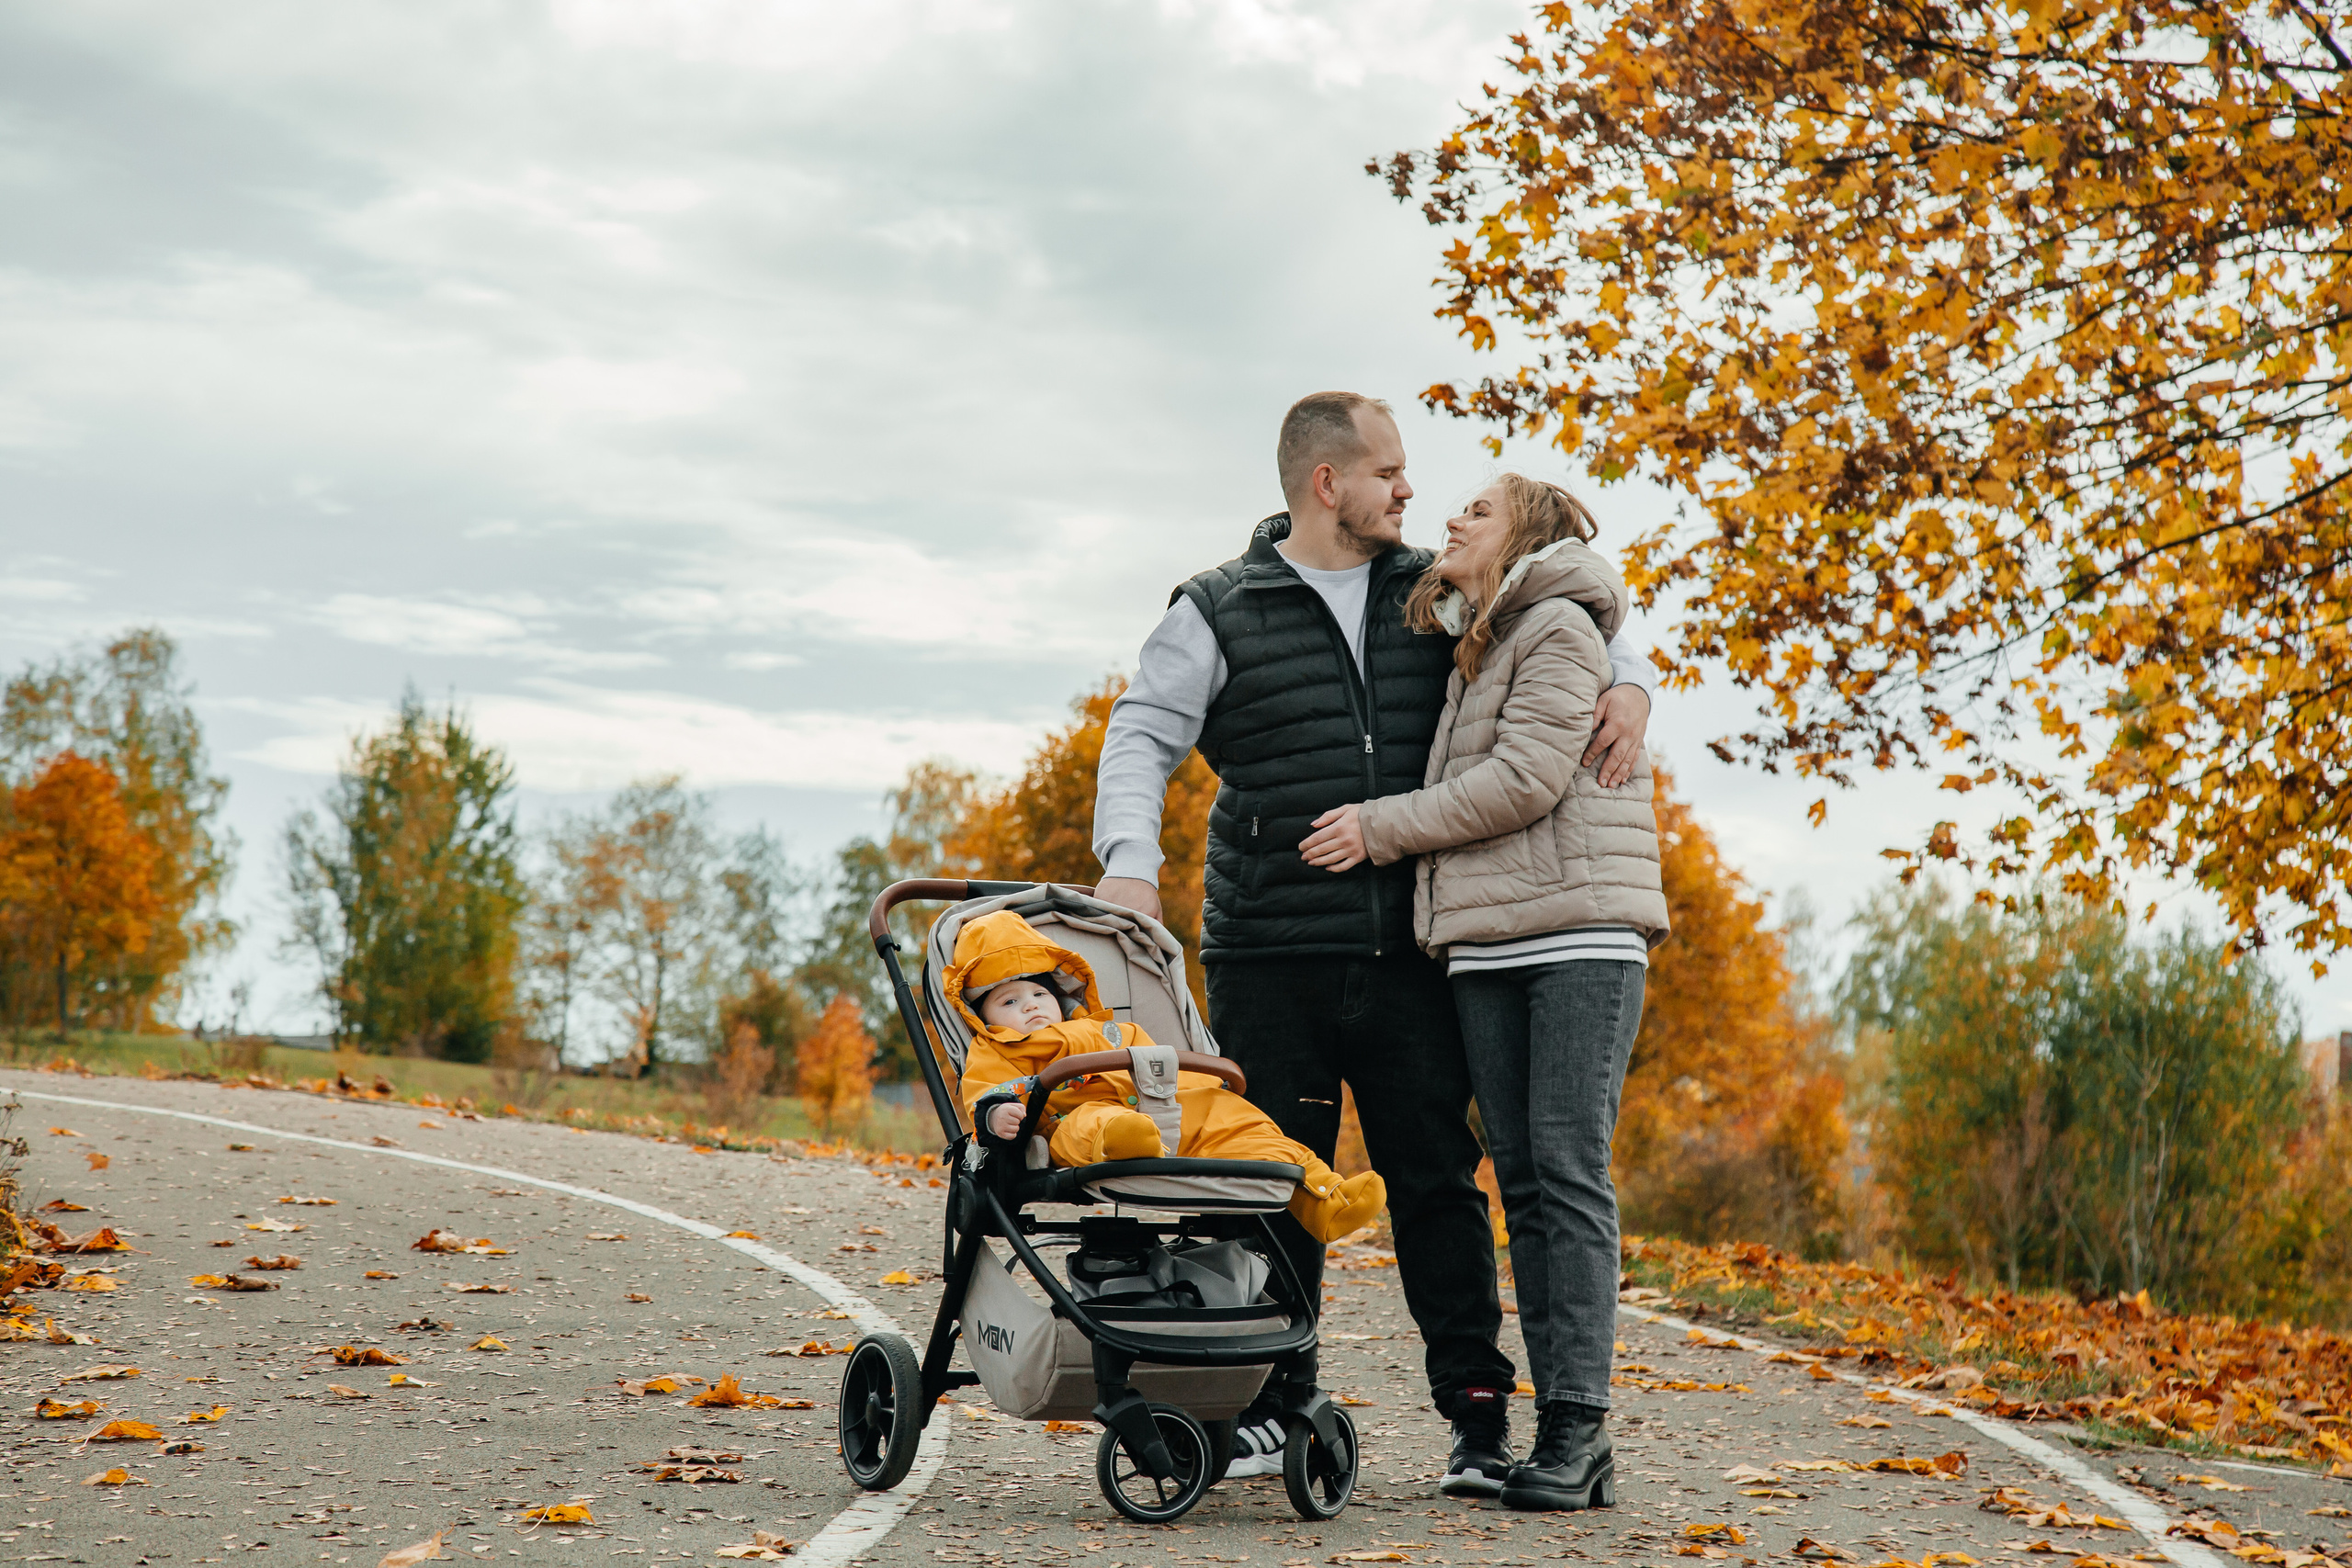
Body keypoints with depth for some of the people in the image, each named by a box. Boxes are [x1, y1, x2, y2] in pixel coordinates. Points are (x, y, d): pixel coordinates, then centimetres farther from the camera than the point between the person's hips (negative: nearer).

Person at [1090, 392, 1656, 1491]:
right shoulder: (1221, 612, 3)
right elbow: (1143, 733, -3)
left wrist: (1628, 686, 0)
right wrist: (1130, 858, -20)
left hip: (1408, 955, 2)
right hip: (1268, 956, -2)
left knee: (1438, 1182, 3)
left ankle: (1479, 1414, 9)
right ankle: (1267, 1410, 14)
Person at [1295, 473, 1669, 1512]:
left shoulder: (1560, 627, -2)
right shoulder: (1471, 649, 23)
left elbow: (1525, 780, -12)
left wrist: (1381, 829, -6)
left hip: (1581, 935, -8)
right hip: (1486, 946, 8)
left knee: (1570, 1172, -12)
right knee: (1522, 1183, 2)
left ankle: (1578, 1425, -12)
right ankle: (1566, 1437, 3)